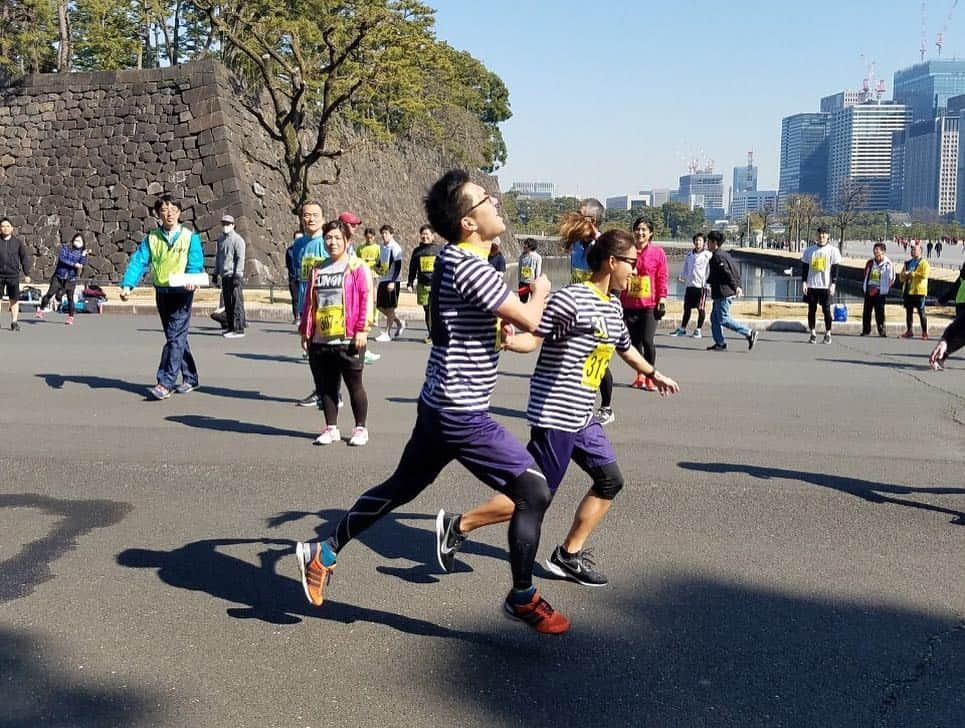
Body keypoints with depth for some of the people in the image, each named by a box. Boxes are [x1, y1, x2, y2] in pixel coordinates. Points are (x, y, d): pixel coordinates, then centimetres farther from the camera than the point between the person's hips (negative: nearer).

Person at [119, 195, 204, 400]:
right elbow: (138, 261, -2)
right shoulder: (152, 238, 6)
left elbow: (195, 264, -9)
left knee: (175, 336, -12)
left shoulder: (190, 237, -2)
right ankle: (190, 379, 25)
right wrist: (127, 285, -17)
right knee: (177, 336, 13)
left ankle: (165, 383, -16)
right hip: (161, 291, 4)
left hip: (182, 292, -4)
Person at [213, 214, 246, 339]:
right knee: (227, 303, 11)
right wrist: (216, 272, 20)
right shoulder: (220, 239, 17)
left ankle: (239, 329, -8)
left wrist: (237, 275, -17)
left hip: (234, 276, -8)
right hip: (224, 276, 8)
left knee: (236, 303, -7)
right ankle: (230, 327, 18)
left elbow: (240, 258, -12)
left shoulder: (237, 239, -7)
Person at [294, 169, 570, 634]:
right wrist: (540, 292, 1)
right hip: (463, 415, -10)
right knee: (534, 491, -3)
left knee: (401, 487, 22)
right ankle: (522, 599, 11)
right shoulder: (469, 268, -22)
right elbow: (528, 321, -19)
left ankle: (325, 551, 30)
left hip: (439, 405, 10)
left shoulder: (453, 259, 10)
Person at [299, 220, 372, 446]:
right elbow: (309, 301, 17)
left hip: (348, 341, -5)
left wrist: (362, 329, -14)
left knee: (354, 385, 3)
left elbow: (366, 299, -8)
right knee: (325, 387, 9)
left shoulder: (357, 267, -2)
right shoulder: (318, 269, 15)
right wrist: (305, 330, 12)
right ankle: (331, 428, 19)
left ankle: (360, 429, 14)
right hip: (320, 341, 5)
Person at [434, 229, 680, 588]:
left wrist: (653, 374, 44)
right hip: (555, 414, -9)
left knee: (610, 480, 10)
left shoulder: (614, 306, 13)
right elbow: (534, 338, -19)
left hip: (582, 417, 9)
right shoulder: (572, 299, -16)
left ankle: (568, 556, 22)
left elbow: (626, 348, 30)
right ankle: (458, 526, 10)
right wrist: (507, 340, -39)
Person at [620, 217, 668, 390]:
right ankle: (640, 376, 19)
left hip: (649, 304, -3)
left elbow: (662, 278, -1)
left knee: (647, 340, -12)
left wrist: (662, 300, -7)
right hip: (629, 304, 3)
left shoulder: (658, 252, 0)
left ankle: (650, 377, 0)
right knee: (634, 340, 8)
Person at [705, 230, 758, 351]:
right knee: (714, 318, 11)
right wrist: (737, 286, 19)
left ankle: (749, 333, -6)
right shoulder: (724, 255, 17)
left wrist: (735, 287, -24)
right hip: (721, 293, 10)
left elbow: (727, 273, -23)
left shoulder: (717, 256, -15)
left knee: (723, 319, -7)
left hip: (722, 293, -10)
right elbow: (735, 272, 20)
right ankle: (720, 343, 11)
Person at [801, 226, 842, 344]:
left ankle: (828, 334, 8)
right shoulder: (809, 250, 8)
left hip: (826, 285, -2)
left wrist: (833, 284, -9)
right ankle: (812, 334, 12)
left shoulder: (833, 251, 2)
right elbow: (805, 267, 9)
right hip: (811, 285, 2)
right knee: (811, 310, 4)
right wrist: (804, 282, 0)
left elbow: (835, 269, 0)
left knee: (826, 310, -1)